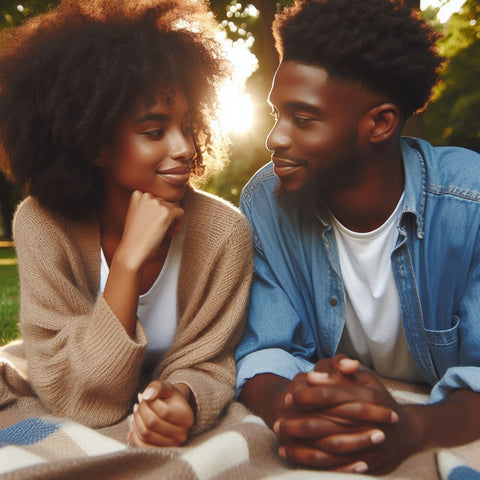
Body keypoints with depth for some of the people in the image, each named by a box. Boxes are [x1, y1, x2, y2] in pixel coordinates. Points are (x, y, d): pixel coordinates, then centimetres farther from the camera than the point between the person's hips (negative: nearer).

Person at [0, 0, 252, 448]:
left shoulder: (222, 231, -17)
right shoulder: (41, 225, -17)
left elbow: (204, 363, -10)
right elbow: (70, 397, -20)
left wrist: (181, 398, -32)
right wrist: (129, 258, -30)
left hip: (178, 438, 1)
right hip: (74, 441, 0)